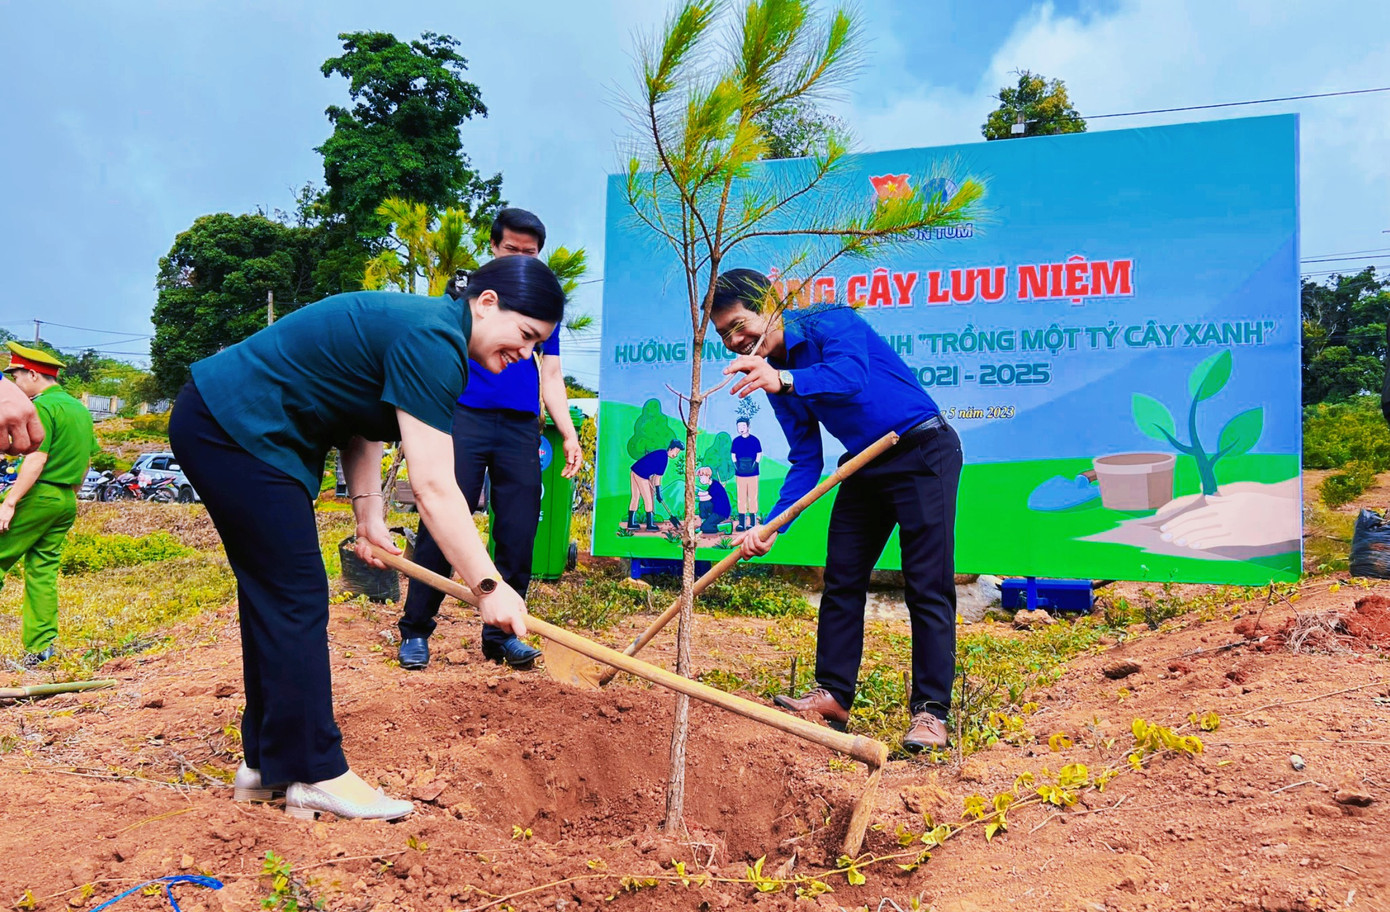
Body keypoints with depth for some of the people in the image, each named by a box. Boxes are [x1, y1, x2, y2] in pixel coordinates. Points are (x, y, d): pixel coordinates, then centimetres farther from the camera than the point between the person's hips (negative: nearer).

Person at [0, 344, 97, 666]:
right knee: (44, 570, 8)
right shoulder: (80, 409, 16)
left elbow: (36, 459, -19)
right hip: (67, 502, 8)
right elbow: (88, 458, 21)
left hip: (37, 495, -8)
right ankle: (41, 646, 5)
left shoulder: (43, 406, -11)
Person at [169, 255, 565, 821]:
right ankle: (315, 775, 1)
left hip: (220, 425, 11)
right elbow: (433, 486, -27)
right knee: (296, 599, -7)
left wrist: (368, 514, 4)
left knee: (275, 598, 13)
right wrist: (487, 587, -25)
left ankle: (267, 762, 24)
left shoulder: (422, 326, 10)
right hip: (233, 430, -11)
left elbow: (361, 424, 13)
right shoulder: (432, 341, -22)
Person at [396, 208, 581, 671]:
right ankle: (415, 631, 3)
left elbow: (551, 376, 16)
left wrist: (569, 435, 5)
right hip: (466, 415, -3)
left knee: (518, 535, 1)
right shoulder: (468, 291, 10)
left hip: (521, 427, 3)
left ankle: (502, 633, 11)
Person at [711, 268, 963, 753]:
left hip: (923, 453, -8)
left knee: (928, 587, -8)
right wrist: (770, 527, -8)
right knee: (840, 580, 8)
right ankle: (834, 693, 17)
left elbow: (851, 377, -39)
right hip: (866, 464, 8)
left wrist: (784, 381, -55)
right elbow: (806, 461, 3)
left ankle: (931, 712, -4)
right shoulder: (774, 375, 4)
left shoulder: (830, 323, -17)